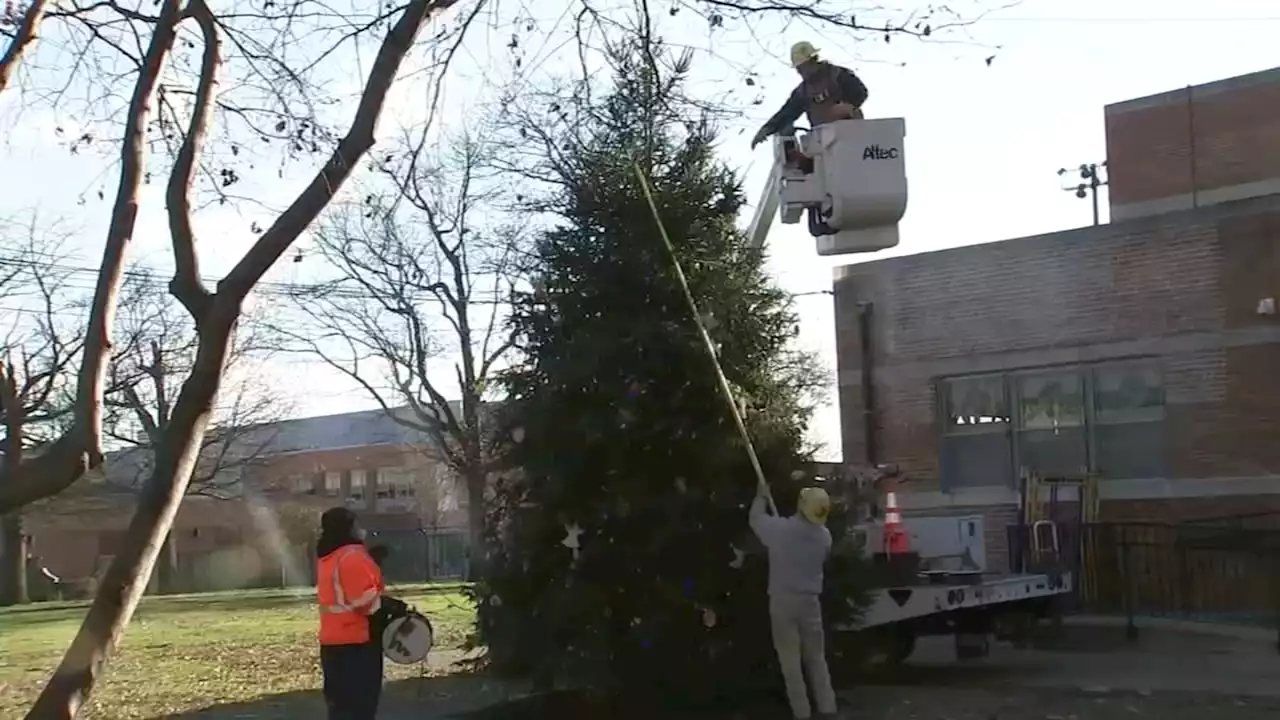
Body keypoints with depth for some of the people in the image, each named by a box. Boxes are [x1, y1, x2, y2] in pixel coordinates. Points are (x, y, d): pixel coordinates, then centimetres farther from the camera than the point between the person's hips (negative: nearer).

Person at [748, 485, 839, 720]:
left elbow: (755, 518, 2)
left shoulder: (780, 529, -16)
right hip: (810, 601, 3)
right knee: (816, 658, 14)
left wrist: (762, 497, 20)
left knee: (790, 660, 4)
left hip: (783, 601, -3)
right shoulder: (824, 536, -4)